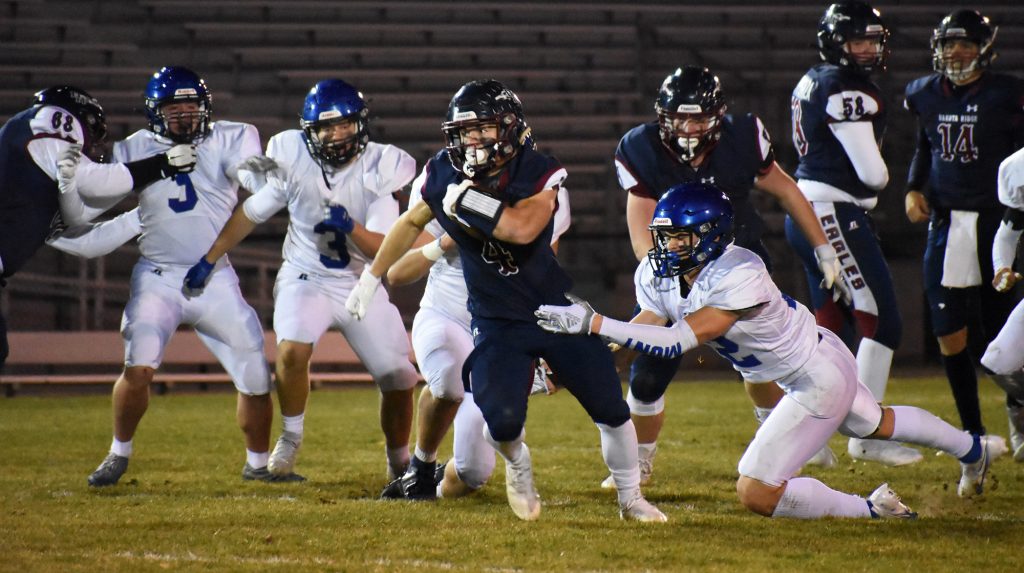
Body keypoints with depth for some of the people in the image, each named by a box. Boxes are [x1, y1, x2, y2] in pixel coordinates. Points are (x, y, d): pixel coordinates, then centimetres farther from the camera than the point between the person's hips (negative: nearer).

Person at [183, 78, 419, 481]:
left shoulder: (380, 170, -14)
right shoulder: (294, 161, -13)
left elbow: (382, 250, -18)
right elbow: (250, 214, 3)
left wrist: (351, 227, -38)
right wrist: (208, 262, 7)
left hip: (363, 286, 1)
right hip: (306, 279, -1)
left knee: (398, 380, -3)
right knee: (292, 351, -27)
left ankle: (399, 461, 23)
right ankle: (290, 440, -2)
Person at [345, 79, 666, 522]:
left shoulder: (540, 174, -19)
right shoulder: (444, 174, -8)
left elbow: (523, 227, -38)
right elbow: (412, 223, 12)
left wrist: (465, 199, -31)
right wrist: (372, 276, 17)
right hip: (497, 322, 1)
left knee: (612, 413, 2)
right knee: (502, 422, -18)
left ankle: (630, 498, 27)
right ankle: (518, 468, 18)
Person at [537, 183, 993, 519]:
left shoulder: (738, 277, -37)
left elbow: (677, 341, -42)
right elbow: (646, 328, -10)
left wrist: (592, 323, -47)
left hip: (819, 383, -9)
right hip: (808, 368, 9)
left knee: (756, 494, -12)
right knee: (876, 424, 35)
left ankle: (870, 510, 4)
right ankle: (971, 450, 61)